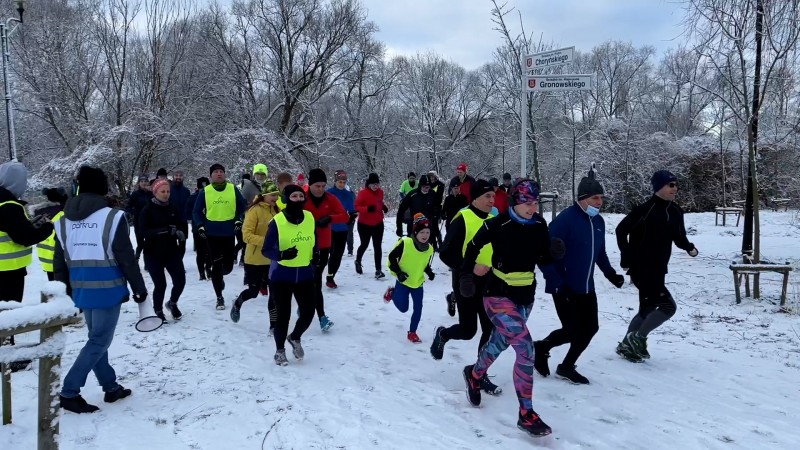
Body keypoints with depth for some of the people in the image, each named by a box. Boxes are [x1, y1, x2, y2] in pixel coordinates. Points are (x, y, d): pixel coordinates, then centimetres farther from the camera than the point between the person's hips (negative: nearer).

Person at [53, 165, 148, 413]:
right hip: (108, 290, -6)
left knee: (96, 337, 18)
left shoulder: (63, 222, 6)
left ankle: (111, 387, 25)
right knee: (99, 341, 3)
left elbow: (60, 264, 10)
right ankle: (69, 392, 1)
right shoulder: (112, 217, -13)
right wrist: (139, 287, -2)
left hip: (82, 291, 7)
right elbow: (127, 258, -12)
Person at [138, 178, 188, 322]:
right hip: (153, 254, -3)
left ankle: (172, 303, 29)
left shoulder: (174, 208, 3)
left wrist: (181, 233, -9)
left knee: (180, 281, -2)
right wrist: (165, 230, -29)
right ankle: (158, 311, 23)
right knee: (160, 284, -3)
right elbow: (144, 230, -19)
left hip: (172, 252, 3)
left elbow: (183, 225, 10)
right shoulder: (147, 210, -7)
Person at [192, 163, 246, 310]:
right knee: (216, 265, -1)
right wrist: (200, 226, -7)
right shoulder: (205, 192, -1)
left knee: (228, 265, 7)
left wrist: (239, 220, -2)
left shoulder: (233, 189, 0)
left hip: (229, 233, 1)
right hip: (212, 234, -1)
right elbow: (197, 211, 6)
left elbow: (242, 206, 10)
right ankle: (219, 297, 11)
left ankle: (219, 277, 44)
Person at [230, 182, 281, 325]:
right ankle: (237, 304, 41)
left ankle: (274, 324, 12)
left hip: (272, 259, 5)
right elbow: (247, 235, -19)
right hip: (255, 259, -5)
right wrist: (265, 241, -28)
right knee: (253, 291, 9)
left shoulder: (277, 210, 3)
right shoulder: (255, 210, -15)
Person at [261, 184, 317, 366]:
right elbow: (266, 250, -11)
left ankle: (295, 338, 35)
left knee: (308, 312, 3)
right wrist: (282, 254, -29)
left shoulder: (310, 218, -1)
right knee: (283, 315, 4)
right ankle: (280, 350, 28)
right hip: (281, 277, -4)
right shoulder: (277, 222, -15)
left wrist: (315, 255, 1)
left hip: (305, 275, 4)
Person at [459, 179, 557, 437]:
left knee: (500, 342, 23)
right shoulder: (497, 225, -17)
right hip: (499, 295, -6)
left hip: (525, 296, 6)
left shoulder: (539, 225, -2)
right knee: (526, 347, -19)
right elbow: (474, 246, -2)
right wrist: (466, 275, -5)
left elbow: (544, 257, 8)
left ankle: (474, 375, 53)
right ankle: (526, 414, -8)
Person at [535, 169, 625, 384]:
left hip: (587, 287, 8)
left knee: (590, 327, 10)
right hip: (565, 288, -8)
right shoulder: (565, 219, -19)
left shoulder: (598, 221, 6)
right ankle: (541, 347, 24)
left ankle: (567, 367, 28)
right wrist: (557, 283, -24)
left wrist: (610, 273, 6)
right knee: (572, 331, -5)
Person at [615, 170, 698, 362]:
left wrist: (689, 247, -7)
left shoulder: (675, 211, 6)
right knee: (668, 306, -14)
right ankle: (637, 338, 3)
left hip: (659, 270, 9)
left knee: (648, 309, 17)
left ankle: (627, 345, 32)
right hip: (641, 269, -9)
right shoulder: (645, 209, -16)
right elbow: (621, 230, -14)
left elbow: (679, 237, 15)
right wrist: (626, 258, -15)